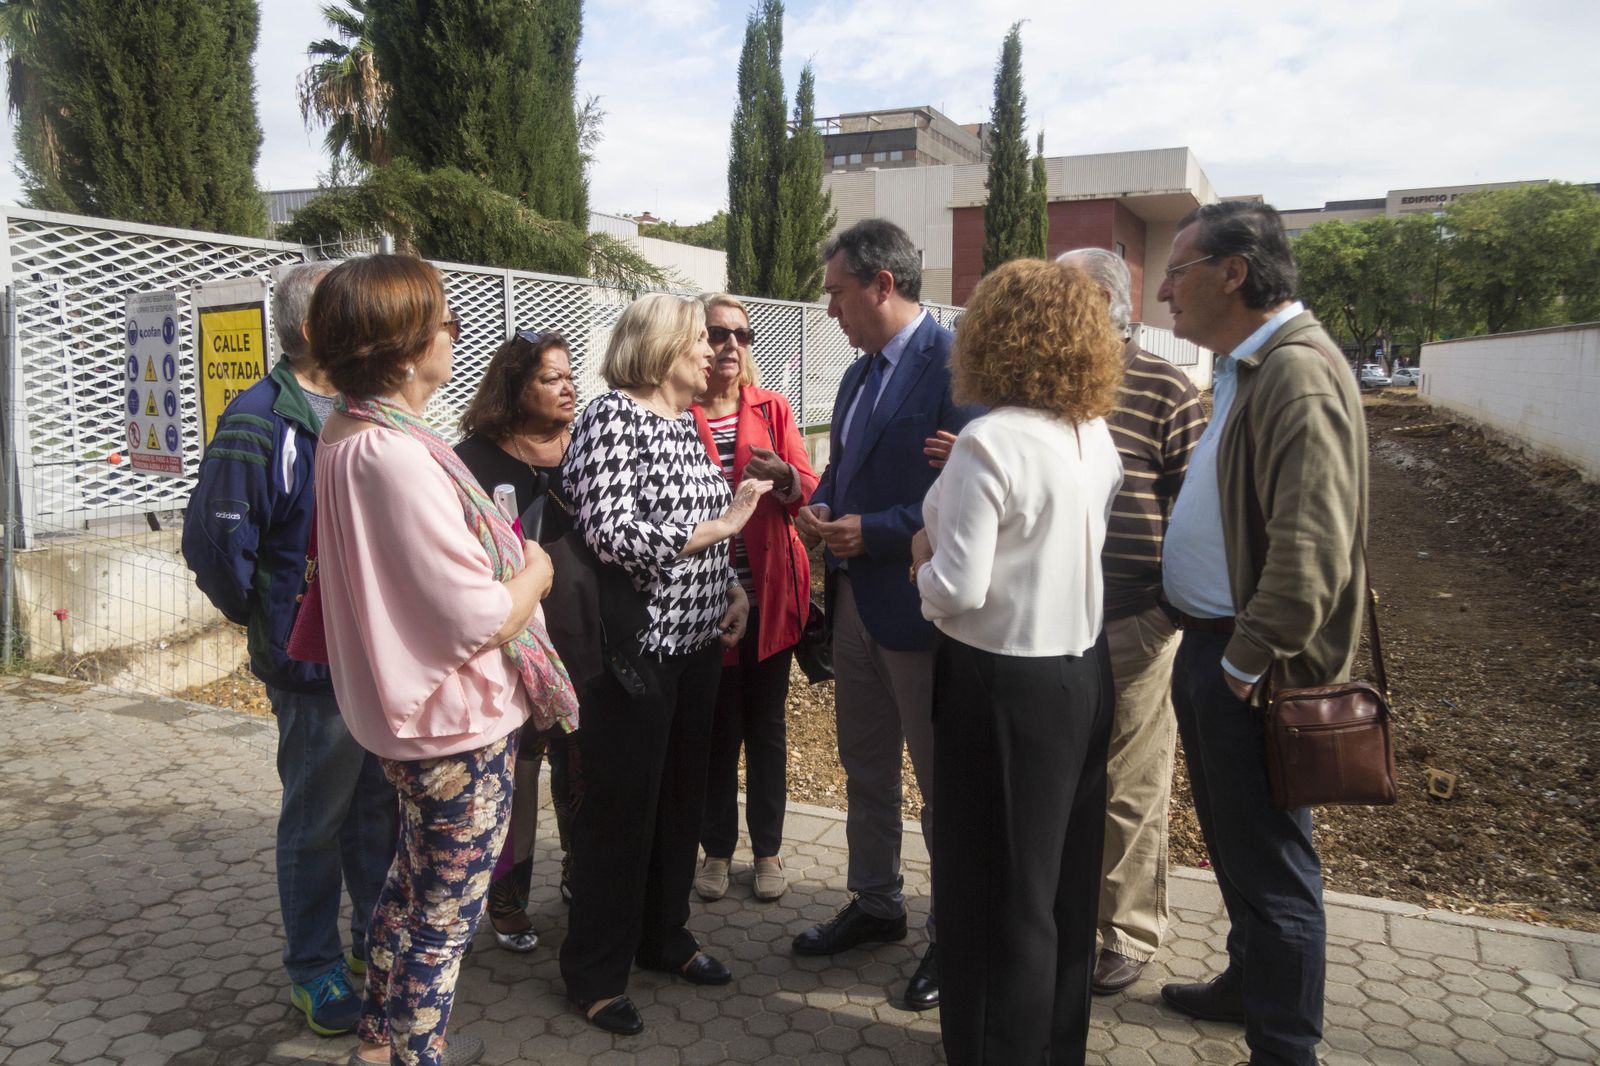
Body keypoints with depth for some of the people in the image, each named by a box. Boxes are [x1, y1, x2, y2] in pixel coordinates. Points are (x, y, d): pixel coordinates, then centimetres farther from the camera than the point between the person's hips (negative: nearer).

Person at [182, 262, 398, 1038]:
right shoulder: (259, 422, -16)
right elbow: (213, 541, -17)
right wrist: (271, 622, -5)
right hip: (317, 664, -7)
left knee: (380, 804, 19)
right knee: (316, 819, 9)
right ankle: (314, 967, 27)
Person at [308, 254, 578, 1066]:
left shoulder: (346, 434, 3)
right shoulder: (397, 454, -27)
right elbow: (476, 620, -27)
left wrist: (506, 560, 6)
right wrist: (535, 571, -9)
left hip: (404, 713, 10)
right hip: (458, 722, -10)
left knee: (414, 881, 26)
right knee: (445, 910, 8)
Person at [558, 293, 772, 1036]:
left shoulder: (685, 422, 11)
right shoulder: (610, 417, -13)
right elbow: (611, 536, -22)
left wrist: (731, 586, 4)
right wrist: (721, 524, -18)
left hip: (696, 640, 8)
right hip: (635, 647, -8)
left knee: (681, 797, 16)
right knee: (619, 807, 4)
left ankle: (663, 936, 35)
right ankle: (595, 970, 21)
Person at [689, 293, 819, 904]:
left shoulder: (772, 408, 5)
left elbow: (808, 489, -2)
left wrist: (783, 476, -22)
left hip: (769, 593, 2)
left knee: (766, 725, 11)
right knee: (716, 726, 8)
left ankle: (767, 849, 25)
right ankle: (717, 848, 25)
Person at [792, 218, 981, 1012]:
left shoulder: (956, 363, -16)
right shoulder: (859, 374, 12)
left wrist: (874, 530, -21)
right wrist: (817, 507, 0)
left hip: (919, 604, -9)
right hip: (854, 596, 9)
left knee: (941, 779, 6)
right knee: (865, 769, 20)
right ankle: (875, 904, 38)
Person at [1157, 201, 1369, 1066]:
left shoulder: (1296, 373, -20)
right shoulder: (1246, 368, 12)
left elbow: (1310, 551, -28)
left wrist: (1245, 664, -20)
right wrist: (1207, 650, 13)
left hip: (1248, 667, -10)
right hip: (1209, 646, 10)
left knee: (1269, 864, 3)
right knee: (1234, 842, 23)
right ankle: (1250, 983, 42)